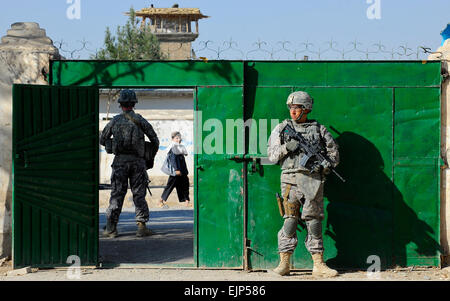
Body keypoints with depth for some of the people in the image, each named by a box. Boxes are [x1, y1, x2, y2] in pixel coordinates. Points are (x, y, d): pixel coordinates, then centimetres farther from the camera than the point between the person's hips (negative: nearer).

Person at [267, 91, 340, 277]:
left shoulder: (319, 129, 11)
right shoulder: (281, 128, 11)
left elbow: (334, 153, 14)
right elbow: (272, 155, 9)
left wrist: (324, 166, -4)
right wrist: (286, 148, -9)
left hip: (313, 179, 1)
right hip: (290, 178, 0)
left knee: (314, 220, 1)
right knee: (290, 218, -6)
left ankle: (318, 265, 4)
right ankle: (284, 263, -3)